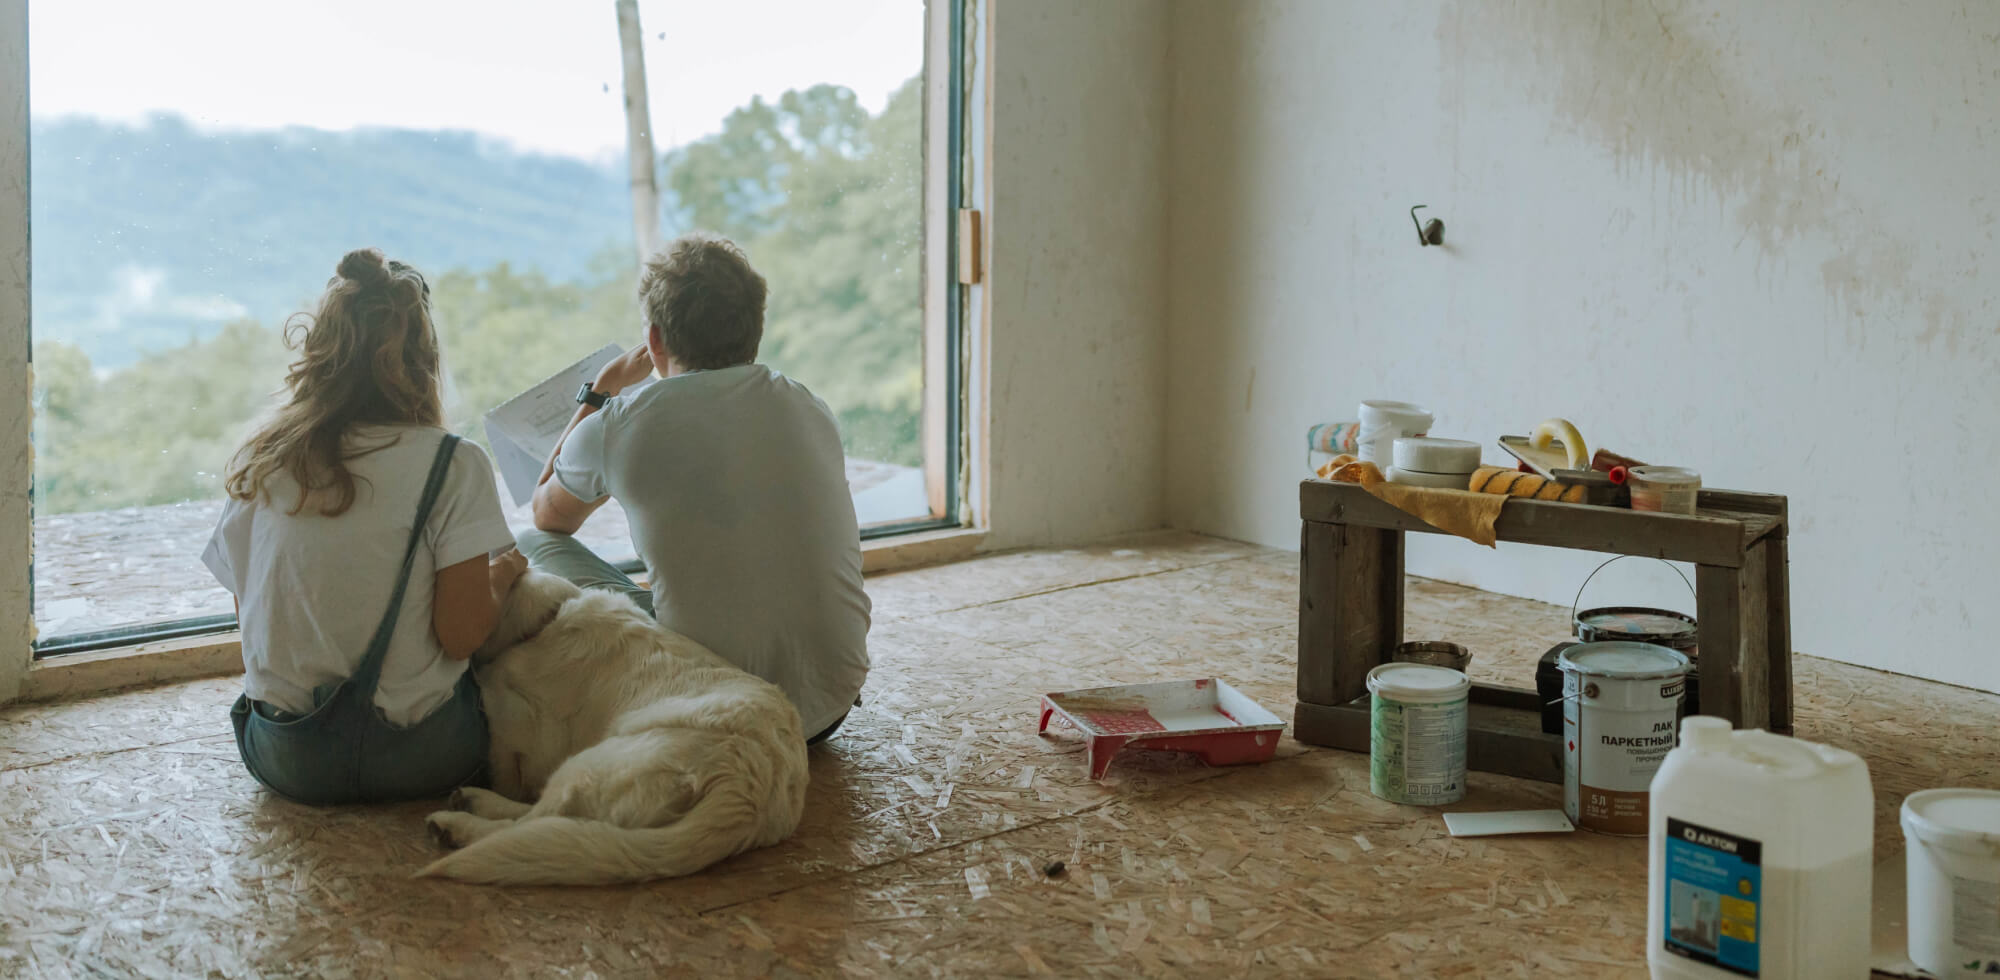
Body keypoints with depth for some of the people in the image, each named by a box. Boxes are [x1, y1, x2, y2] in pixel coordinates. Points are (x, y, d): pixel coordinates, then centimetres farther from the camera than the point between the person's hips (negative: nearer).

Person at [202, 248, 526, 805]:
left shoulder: (255, 466, 1)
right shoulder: (453, 465, -12)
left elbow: (250, 623, 10)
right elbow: (462, 634, -13)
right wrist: (500, 574, 7)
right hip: (417, 755, -4)